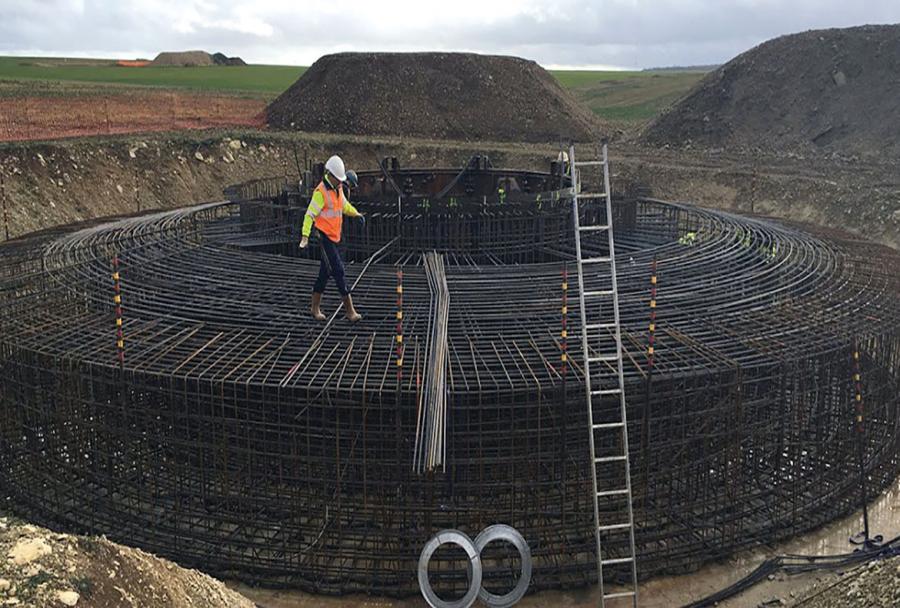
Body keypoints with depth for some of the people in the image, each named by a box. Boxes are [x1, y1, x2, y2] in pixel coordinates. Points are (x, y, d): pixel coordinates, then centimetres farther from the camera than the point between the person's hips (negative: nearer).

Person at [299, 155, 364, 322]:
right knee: (338, 271, -10)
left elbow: (344, 205, 29)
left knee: (325, 272, 14)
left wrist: (356, 213, 19)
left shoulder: (338, 188, 9)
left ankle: (315, 307, 25)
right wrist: (305, 236, -31)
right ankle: (349, 310, -7)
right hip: (324, 236, -9)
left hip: (334, 237, 9)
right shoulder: (320, 192, -18)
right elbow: (310, 214, -23)